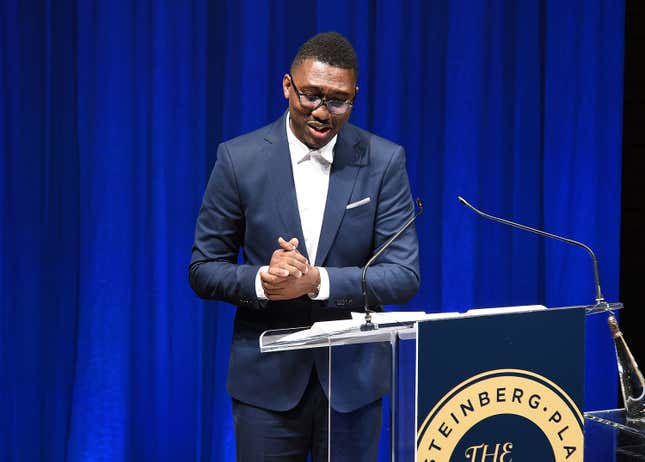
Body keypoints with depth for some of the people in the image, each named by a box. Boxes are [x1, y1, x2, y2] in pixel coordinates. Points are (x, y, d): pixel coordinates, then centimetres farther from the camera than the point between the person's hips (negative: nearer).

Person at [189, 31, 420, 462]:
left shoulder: (384, 162, -4)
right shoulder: (240, 159, -4)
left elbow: (404, 275, -6)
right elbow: (204, 270, 0)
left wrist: (316, 281, -21)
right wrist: (260, 279, -21)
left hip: (353, 377, 1)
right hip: (268, 377, 0)